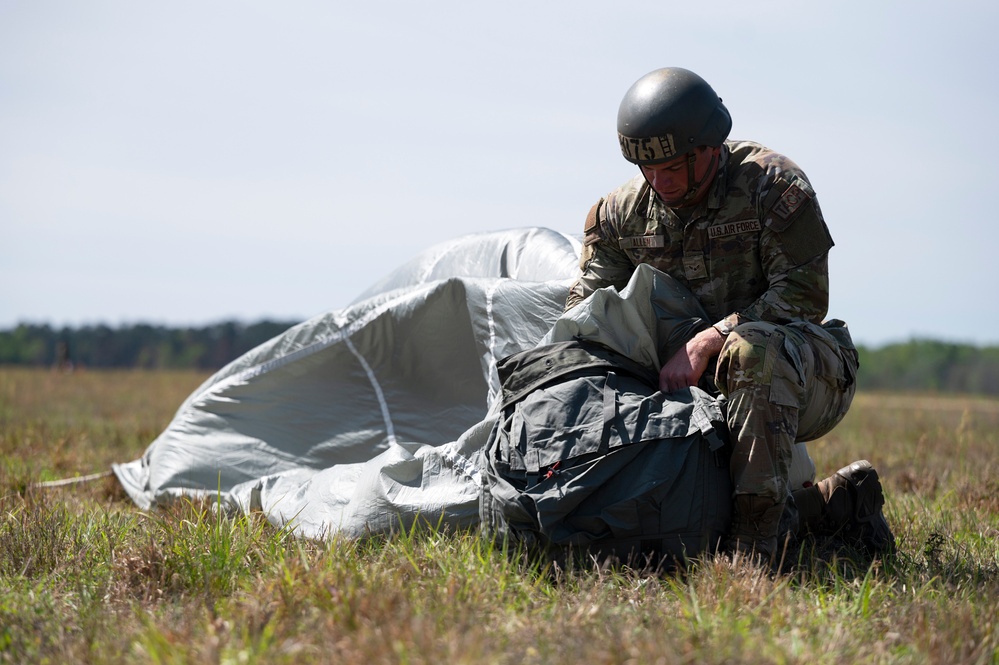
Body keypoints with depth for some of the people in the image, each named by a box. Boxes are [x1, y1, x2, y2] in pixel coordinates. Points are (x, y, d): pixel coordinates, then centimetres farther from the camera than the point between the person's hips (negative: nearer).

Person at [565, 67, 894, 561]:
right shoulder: (623, 212, 2)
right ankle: (835, 502, 0)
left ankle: (753, 540, -36)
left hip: (808, 377, -5)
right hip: (703, 389, 6)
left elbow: (805, 296, -20)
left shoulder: (773, 183, -14)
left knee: (754, 345, -40)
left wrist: (707, 342, -29)